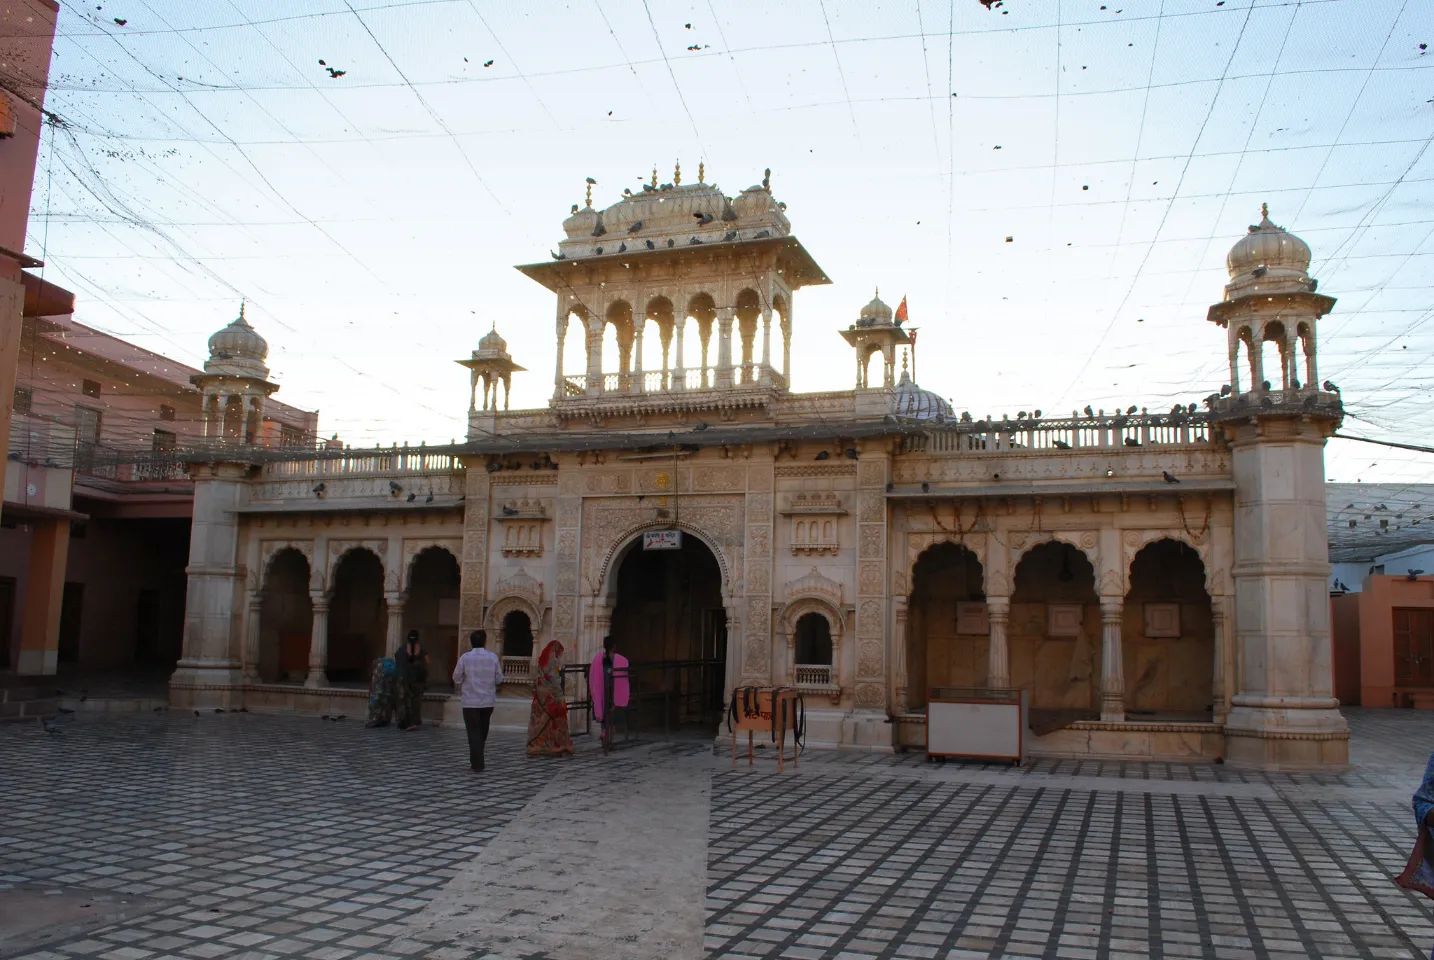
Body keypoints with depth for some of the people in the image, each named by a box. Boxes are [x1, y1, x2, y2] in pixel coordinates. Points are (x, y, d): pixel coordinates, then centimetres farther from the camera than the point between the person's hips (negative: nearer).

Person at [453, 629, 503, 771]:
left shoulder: (465, 658, -9)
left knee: (474, 733, 3)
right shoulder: (493, 657, -6)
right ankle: (477, 761, 28)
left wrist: (459, 689, 19)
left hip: (470, 702, -2)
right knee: (483, 732, 17)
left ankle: (477, 764, -2)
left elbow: (457, 678, -2)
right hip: (488, 701, 2)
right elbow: (499, 679, -1)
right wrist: (500, 667, 19)